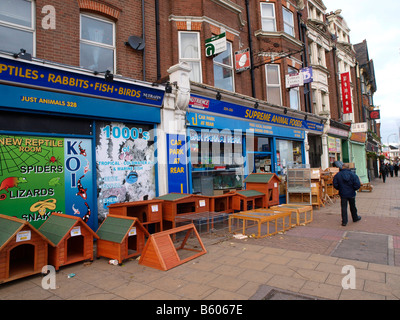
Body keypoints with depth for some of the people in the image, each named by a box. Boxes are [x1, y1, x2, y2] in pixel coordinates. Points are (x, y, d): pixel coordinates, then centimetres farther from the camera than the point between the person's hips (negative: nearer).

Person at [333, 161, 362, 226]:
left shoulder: (337, 175, -9)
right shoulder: (353, 174, -8)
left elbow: (335, 185, -6)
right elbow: (357, 185, -11)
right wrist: (353, 189, 7)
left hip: (343, 194, -1)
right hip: (351, 194, 1)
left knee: (344, 207, 3)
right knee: (353, 207, 18)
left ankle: (344, 221, 3)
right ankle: (355, 218, 38)